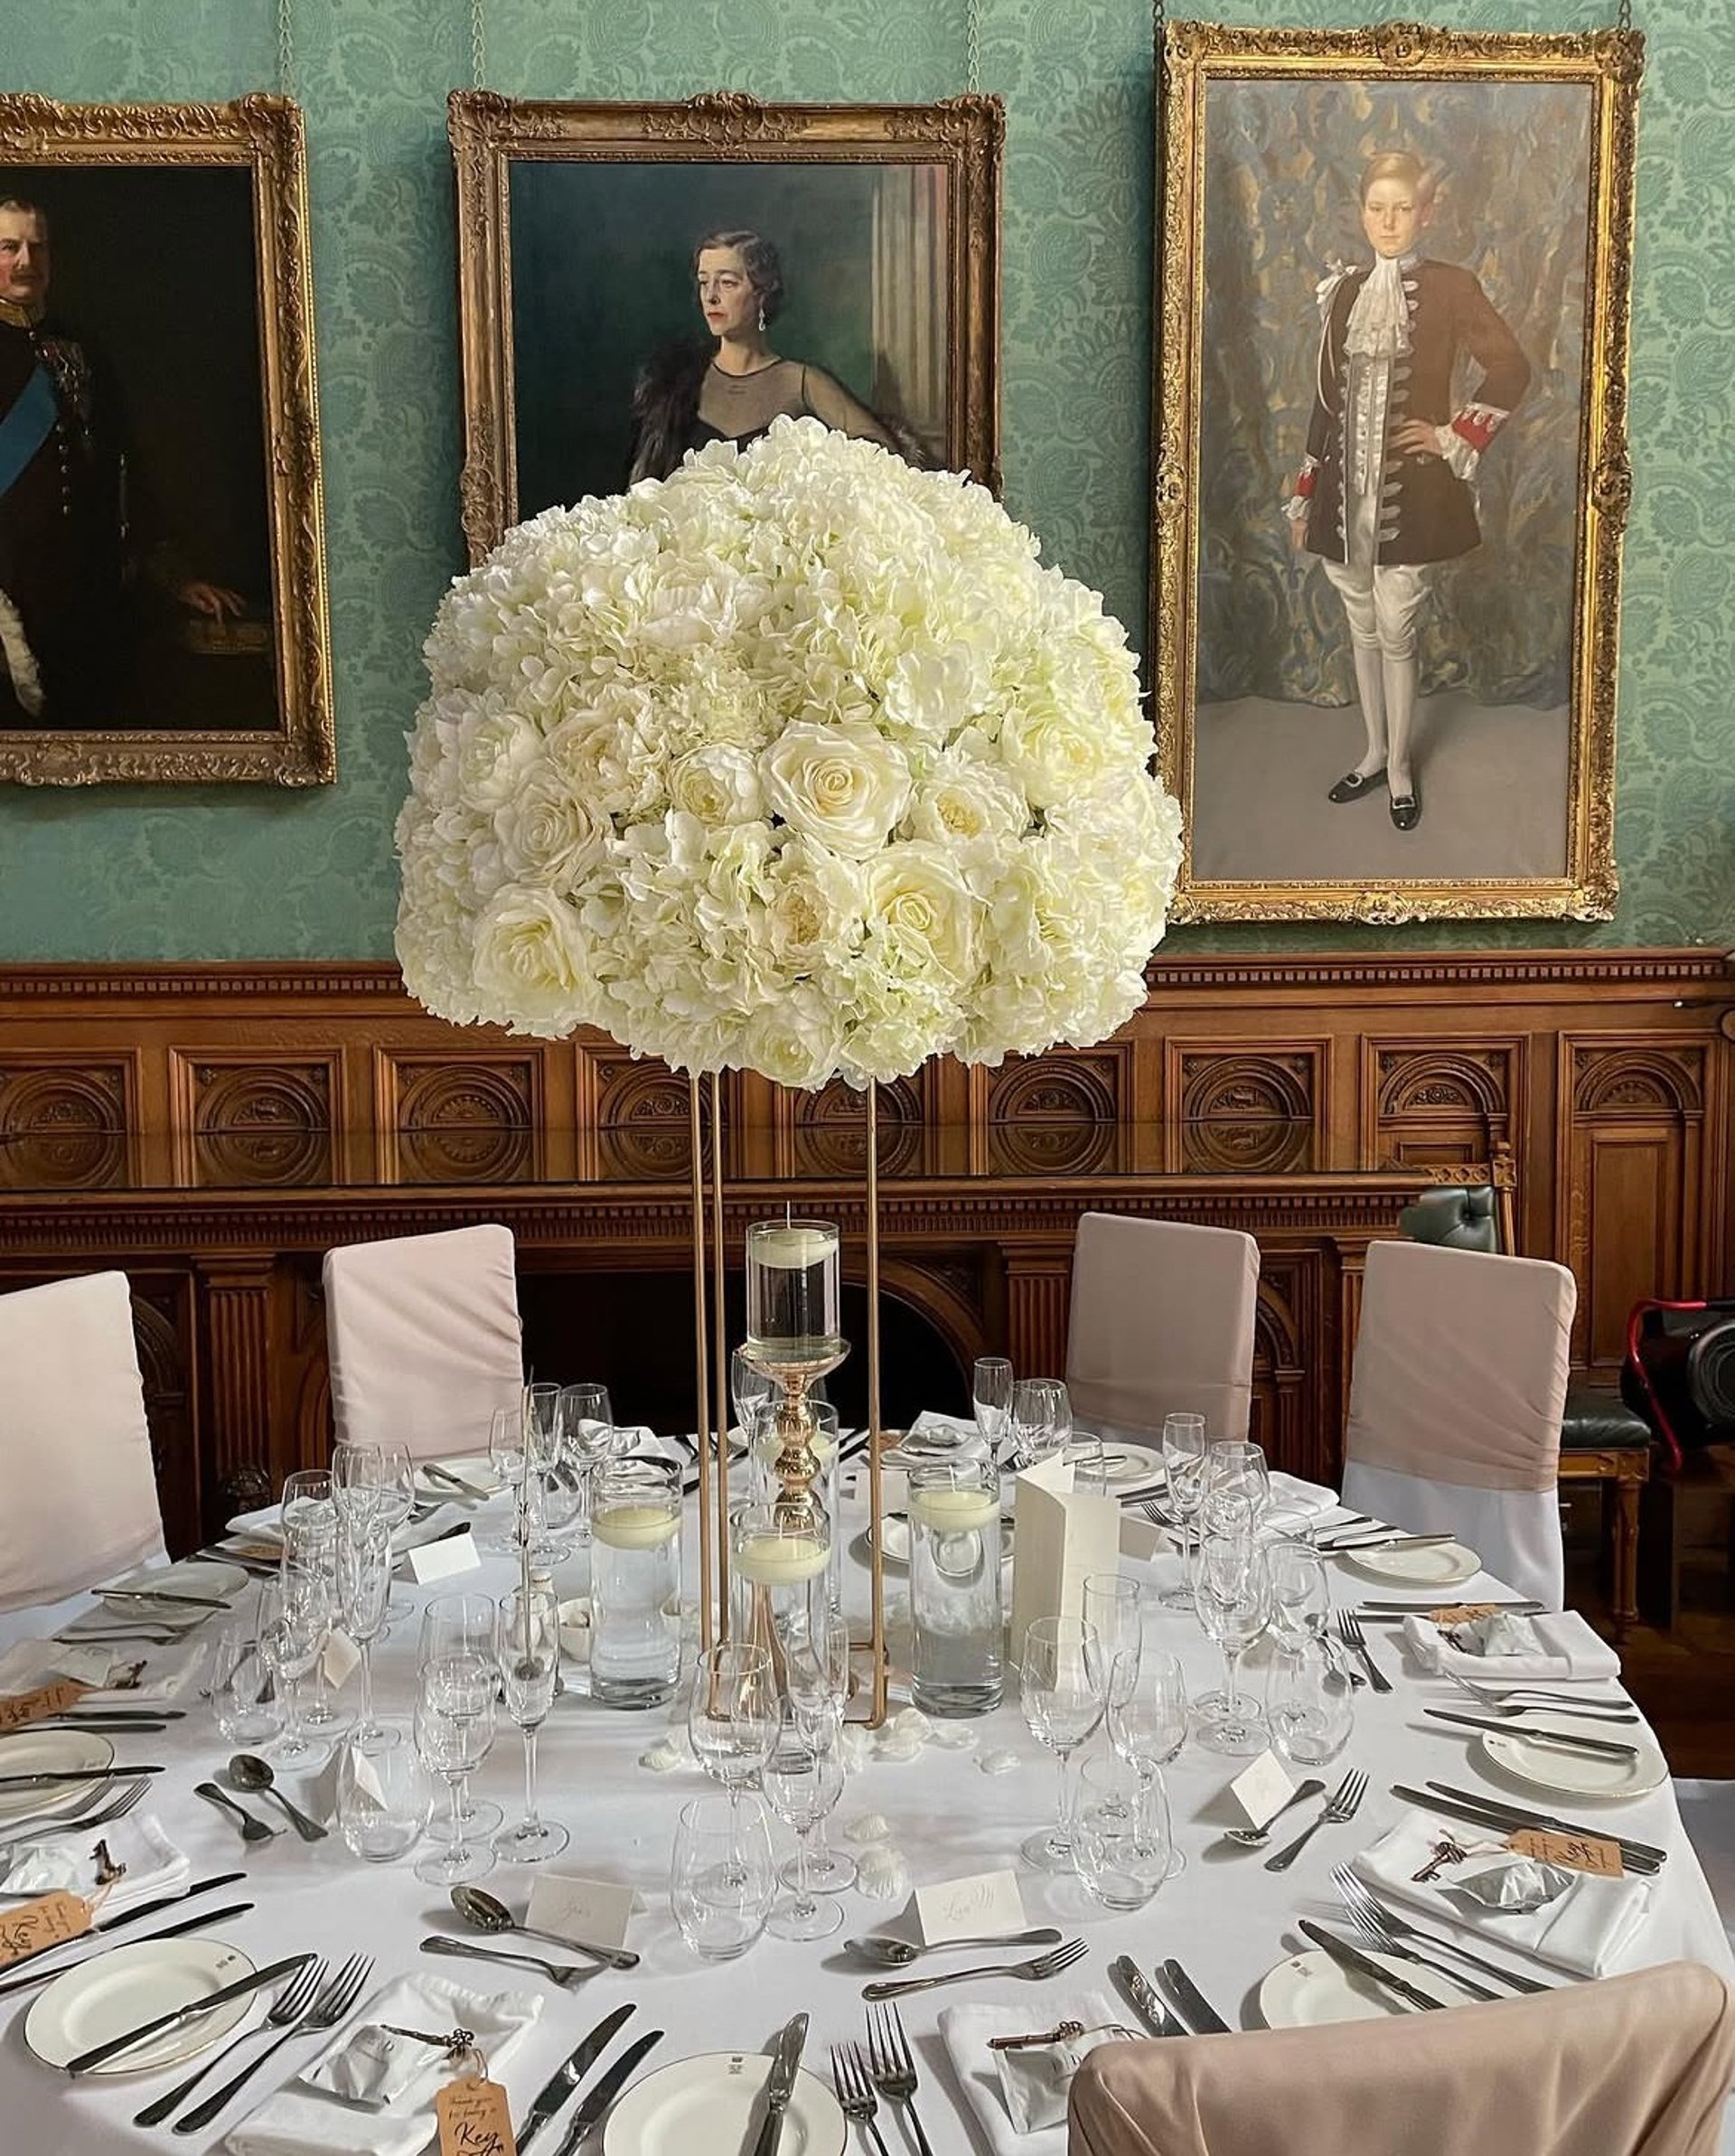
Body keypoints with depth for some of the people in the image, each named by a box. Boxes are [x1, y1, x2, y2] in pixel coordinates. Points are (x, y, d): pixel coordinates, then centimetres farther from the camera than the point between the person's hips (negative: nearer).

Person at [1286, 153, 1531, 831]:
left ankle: (1400, 766, 16)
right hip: (1346, 486, 4)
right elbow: (1327, 396, 11)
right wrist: (1305, 494, 10)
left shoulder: (1450, 286, -5)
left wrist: (1455, 437, -8)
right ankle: (1375, 752, 28)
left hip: (1409, 487, -4)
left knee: (1396, 631, 1)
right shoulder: (1343, 291, 8)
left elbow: (1512, 370, -6)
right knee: (1362, 628, 13)